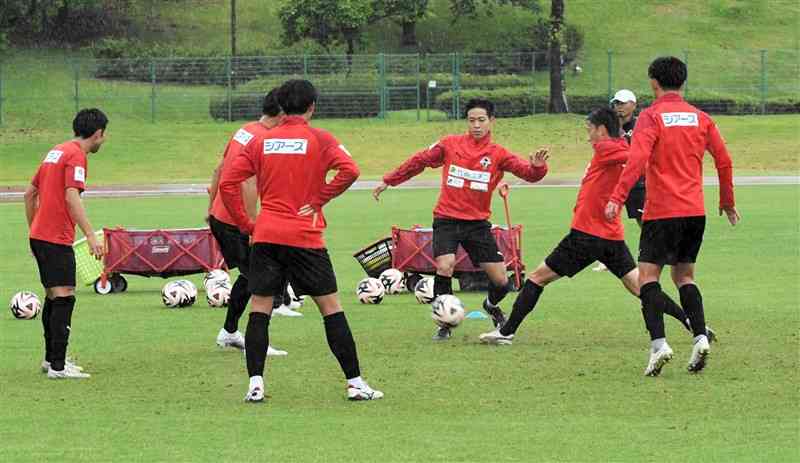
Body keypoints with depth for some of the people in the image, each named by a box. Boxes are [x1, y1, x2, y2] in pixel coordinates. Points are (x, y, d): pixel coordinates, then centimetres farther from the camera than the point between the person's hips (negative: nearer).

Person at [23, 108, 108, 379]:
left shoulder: (57, 152, 16)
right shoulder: (76, 156, -12)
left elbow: (30, 193, 22)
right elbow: (71, 197, -24)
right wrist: (90, 235, -27)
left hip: (39, 235, 10)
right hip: (57, 239, -10)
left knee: (53, 296, 18)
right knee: (64, 297, -10)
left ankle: (51, 358, 27)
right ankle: (57, 366, -14)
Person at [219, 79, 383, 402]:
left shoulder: (260, 141, 8)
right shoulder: (319, 139, 0)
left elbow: (227, 183, 3)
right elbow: (349, 171, -17)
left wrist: (246, 225, 8)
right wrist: (319, 200, -7)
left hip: (265, 235, 2)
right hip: (305, 237, -2)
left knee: (259, 310, 7)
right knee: (331, 307, 5)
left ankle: (255, 384, -2)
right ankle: (355, 383, 4)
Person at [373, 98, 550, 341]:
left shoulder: (498, 154, 1)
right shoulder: (450, 145, 2)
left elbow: (529, 173, -11)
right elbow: (419, 161, 12)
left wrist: (537, 166, -34)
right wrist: (388, 181, 17)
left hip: (477, 223, 1)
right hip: (446, 220, -1)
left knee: (501, 282, -1)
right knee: (445, 266, -25)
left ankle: (492, 306, 37)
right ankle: (445, 323, -3)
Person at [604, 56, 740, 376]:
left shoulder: (651, 116, -5)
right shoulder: (700, 118, 10)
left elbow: (637, 160, -18)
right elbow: (724, 161, 11)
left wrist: (617, 198, -22)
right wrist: (727, 202, 24)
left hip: (662, 210, -5)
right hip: (695, 210, 5)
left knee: (648, 275, -3)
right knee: (684, 276, 16)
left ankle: (658, 342, -19)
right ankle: (700, 336, -2)